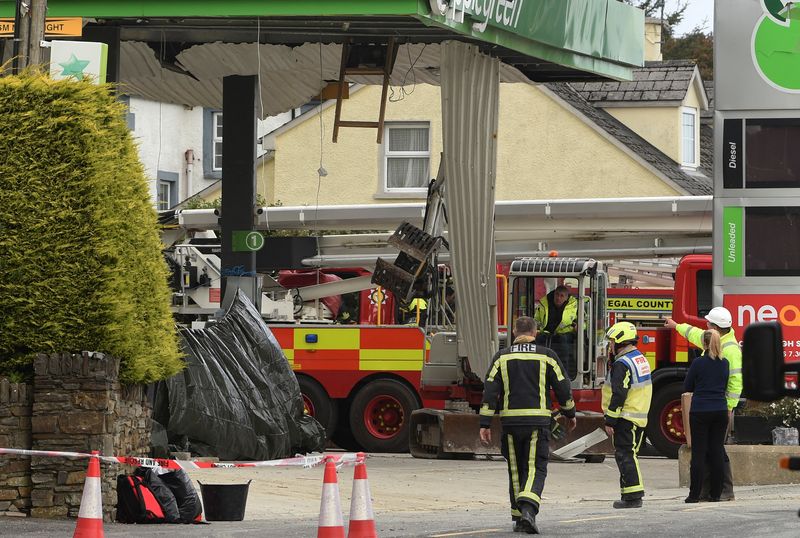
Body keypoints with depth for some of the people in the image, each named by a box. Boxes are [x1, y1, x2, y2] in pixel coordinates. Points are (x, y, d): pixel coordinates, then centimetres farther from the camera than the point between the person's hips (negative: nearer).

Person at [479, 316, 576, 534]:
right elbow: (562, 387, 5)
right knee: (536, 469, -2)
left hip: (510, 421, 2)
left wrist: (485, 424, -1)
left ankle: (519, 517, 16)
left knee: (516, 470, 13)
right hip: (538, 422, -2)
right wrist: (570, 414, 21)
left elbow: (490, 391, -1)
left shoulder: (502, 357, 5)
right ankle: (528, 509, -25)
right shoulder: (546, 356, 2)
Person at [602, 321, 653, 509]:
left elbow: (618, 395, -21)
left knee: (625, 455, -7)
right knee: (630, 454, 16)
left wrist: (610, 421, -17)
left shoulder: (622, 364, -17)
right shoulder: (641, 359, 15)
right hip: (640, 416, 10)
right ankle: (634, 493, 18)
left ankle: (632, 496, -11)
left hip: (625, 417, -10)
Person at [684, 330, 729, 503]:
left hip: (700, 412, -4)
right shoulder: (724, 364, 3)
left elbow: (687, 388, 1)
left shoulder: (698, 363, -9)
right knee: (717, 451, 7)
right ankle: (716, 494, 7)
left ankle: (694, 494, -1)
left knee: (698, 452, -1)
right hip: (720, 411, 4)